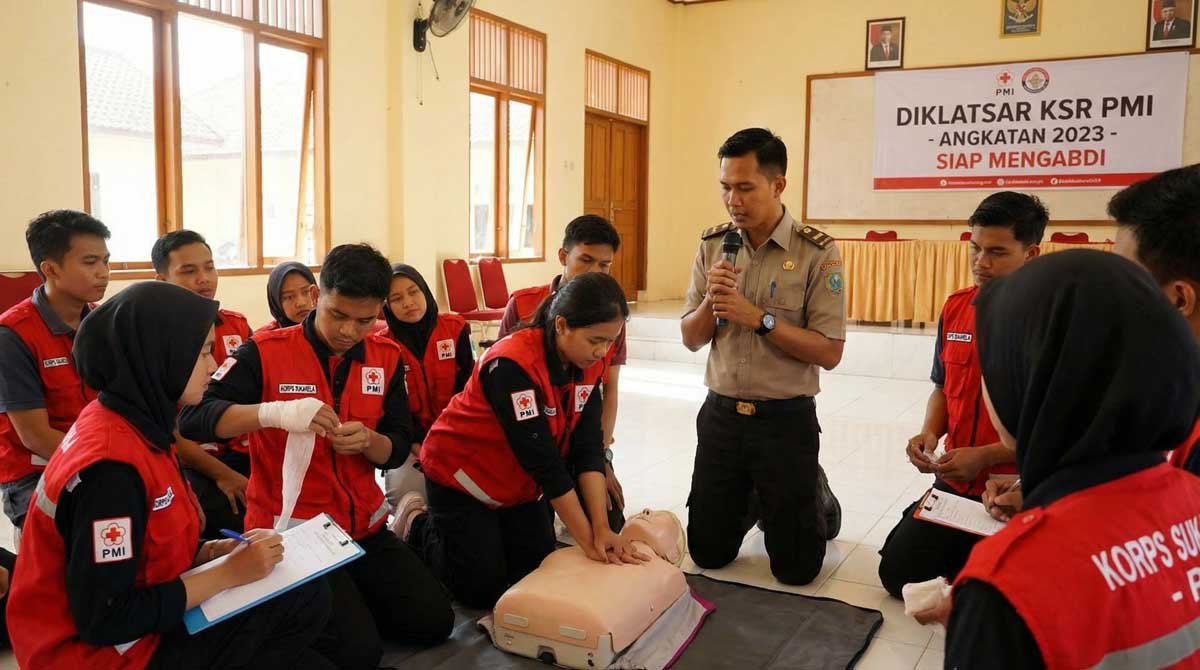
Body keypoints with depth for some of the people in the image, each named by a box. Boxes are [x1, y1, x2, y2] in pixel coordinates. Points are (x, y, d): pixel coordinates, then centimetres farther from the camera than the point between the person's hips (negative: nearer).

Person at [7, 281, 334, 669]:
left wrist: (213, 551, -3)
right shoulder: (111, 465, -26)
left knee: (307, 597, 1)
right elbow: (103, 621, -25)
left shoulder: (135, 424, 2)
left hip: (142, 622, 8)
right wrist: (229, 573, -19)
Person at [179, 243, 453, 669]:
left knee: (434, 622, 2)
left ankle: (346, 600, 24)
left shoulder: (387, 357, 0)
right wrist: (273, 412, -38)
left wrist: (368, 440, -21)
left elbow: (398, 449, 4)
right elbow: (193, 418, -21)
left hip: (363, 525, 5)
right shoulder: (266, 351, -13)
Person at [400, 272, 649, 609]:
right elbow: (543, 459, -32)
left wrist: (601, 528, -21)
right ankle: (418, 522, 19)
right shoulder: (513, 363, -33)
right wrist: (588, 540, -27)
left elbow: (588, 446, -13)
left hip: (519, 481, 7)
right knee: (483, 590, -3)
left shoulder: (589, 363, -12)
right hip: (462, 474, -7)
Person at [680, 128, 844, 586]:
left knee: (796, 567, 5)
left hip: (786, 418, -4)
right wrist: (710, 302, -15)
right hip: (721, 413, 4)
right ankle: (754, 500, 42)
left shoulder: (817, 252, -12)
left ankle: (818, 498, 35)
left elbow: (829, 353, -15)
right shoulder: (712, 245, 2)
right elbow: (691, 340, 5)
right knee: (708, 554, 13)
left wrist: (757, 316, -22)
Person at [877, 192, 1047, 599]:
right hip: (952, 483, 6)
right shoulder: (955, 308, 3)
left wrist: (985, 457, -22)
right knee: (898, 573, 10)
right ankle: (966, 552, 33)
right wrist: (930, 434, -4)